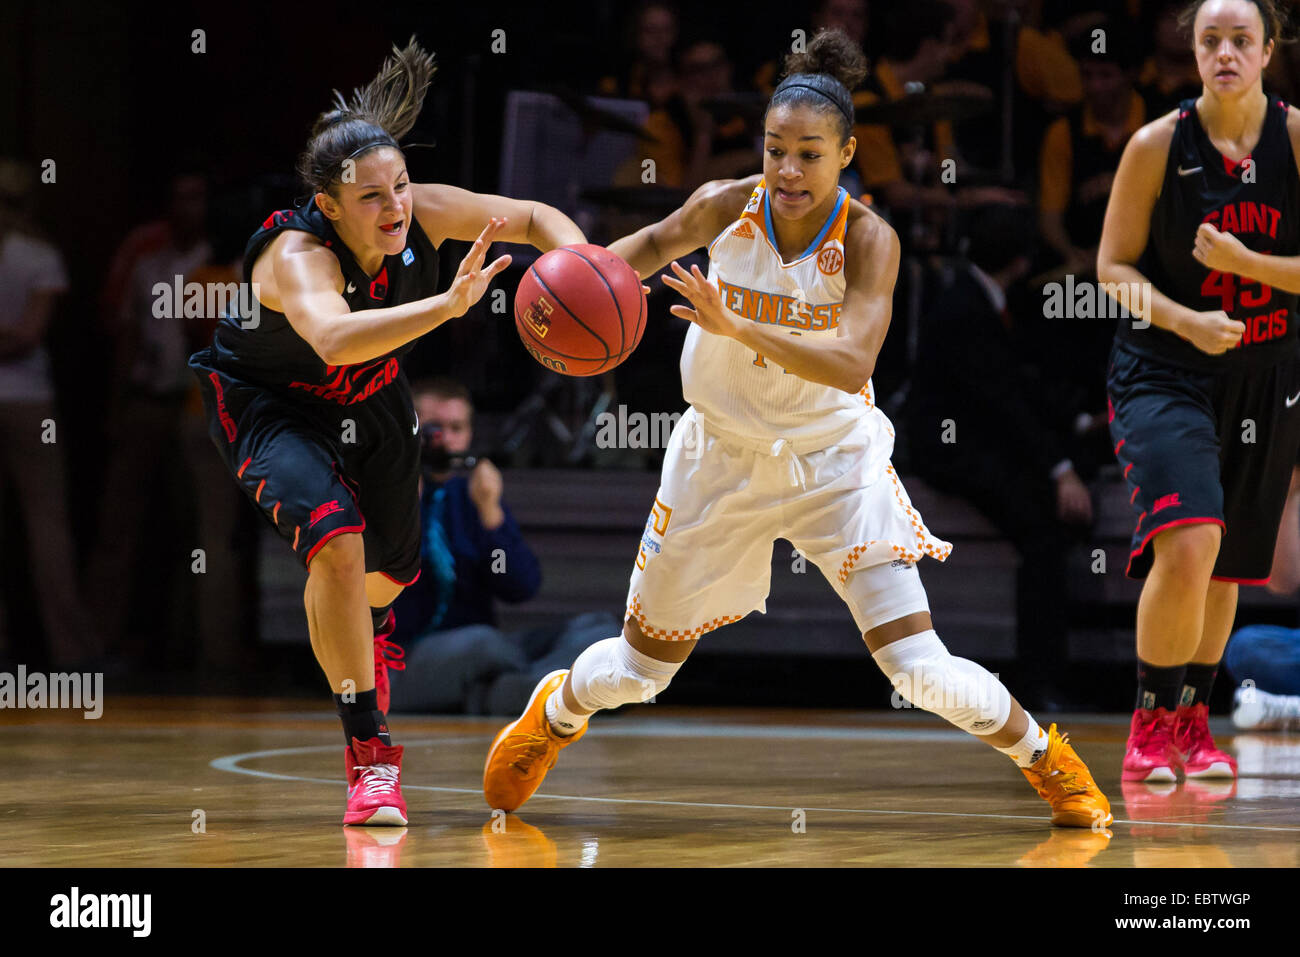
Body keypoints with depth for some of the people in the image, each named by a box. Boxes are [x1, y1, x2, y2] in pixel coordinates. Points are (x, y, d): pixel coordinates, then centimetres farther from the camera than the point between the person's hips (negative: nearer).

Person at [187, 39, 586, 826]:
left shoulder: (422, 214, -26)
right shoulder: (295, 254, -40)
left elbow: (534, 218, -12)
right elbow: (334, 338, -61)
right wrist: (449, 305, -72)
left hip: (372, 402, 6)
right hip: (271, 406, -6)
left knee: (390, 570, 23)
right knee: (336, 539, -31)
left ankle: (361, 626, 65)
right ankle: (370, 757, -20)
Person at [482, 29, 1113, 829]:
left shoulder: (869, 240, -22)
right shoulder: (726, 206, -15)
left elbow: (851, 365, -36)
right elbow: (658, 241, 8)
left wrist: (737, 326, -46)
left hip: (835, 462, -2)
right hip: (724, 456, 2)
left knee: (921, 668, -14)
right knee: (635, 673, 13)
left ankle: (1043, 756, 13)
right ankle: (553, 714, 47)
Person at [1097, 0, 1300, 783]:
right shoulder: (1158, 146, -9)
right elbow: (1114, 263, -2)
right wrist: (1185, 320, -18)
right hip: (1164, 371, -3)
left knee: (1226, 566, 14)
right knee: (1187, 545, -22)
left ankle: (1194, 720, 35)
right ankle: (1152, 721, -4)